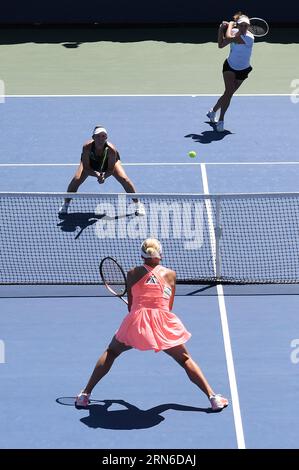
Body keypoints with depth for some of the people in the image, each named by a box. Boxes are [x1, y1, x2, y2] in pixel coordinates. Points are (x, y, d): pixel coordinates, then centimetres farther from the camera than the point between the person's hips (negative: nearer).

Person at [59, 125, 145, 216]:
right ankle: (65, 204, 8)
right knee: (76, 180, -16)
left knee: (124, 179, -17)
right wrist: (96, 174, -49)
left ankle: (138, 204, 3)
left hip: (110, 162, -1)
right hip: (90, 162, 1)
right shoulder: (87, 147, -39)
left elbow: (111, 169, -29)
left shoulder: (111, 150, -40)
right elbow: (86, 168, -31)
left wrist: (104, 176, -50)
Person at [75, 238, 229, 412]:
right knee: (185, 360, 19)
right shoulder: (170, 274, 9)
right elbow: (169, 307, 14)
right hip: (164, 325, 0)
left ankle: (85, 394, 19)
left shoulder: (133, 273, 7)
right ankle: (213, 397, 9)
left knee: (111, 352, 23)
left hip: (136, 322, 0)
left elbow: (130, 305, 12)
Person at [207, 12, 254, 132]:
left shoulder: (249, 37, -27)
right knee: (229, 92, -17)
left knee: (229, 94, 10)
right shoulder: (234, 32, -11)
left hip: (242, 70, -1)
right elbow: (221, 45, -10)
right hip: (230, 66, 1)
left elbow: (229, 38, -35)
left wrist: (230, 25, -18)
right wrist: (221, 29, -18)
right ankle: (221, 120, -10)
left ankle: (213, 111, 35)